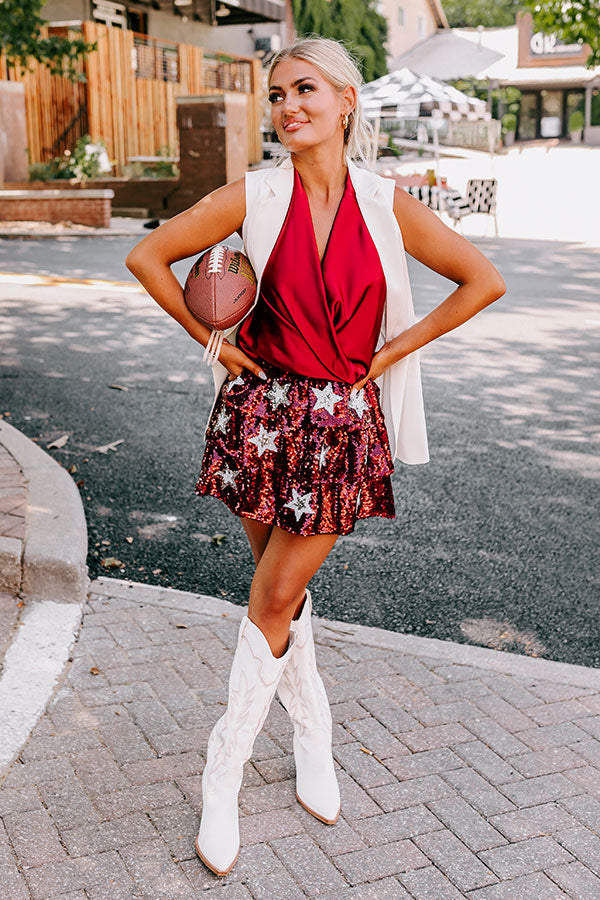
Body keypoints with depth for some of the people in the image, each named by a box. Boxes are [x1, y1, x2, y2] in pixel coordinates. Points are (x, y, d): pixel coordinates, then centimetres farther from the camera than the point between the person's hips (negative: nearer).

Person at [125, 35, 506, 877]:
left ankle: (223, 775, 16)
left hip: (343, 421, -1)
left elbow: (484, 280, 3)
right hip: (263, 410, 1)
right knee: (282, 591, 11)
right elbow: (148, 255, 4)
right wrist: (209, 339, 1)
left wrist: (395, 350, 0)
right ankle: (314, 736, 34)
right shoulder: (254, 195, -4)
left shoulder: (388, 203, -3)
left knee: (275, 597, 1)